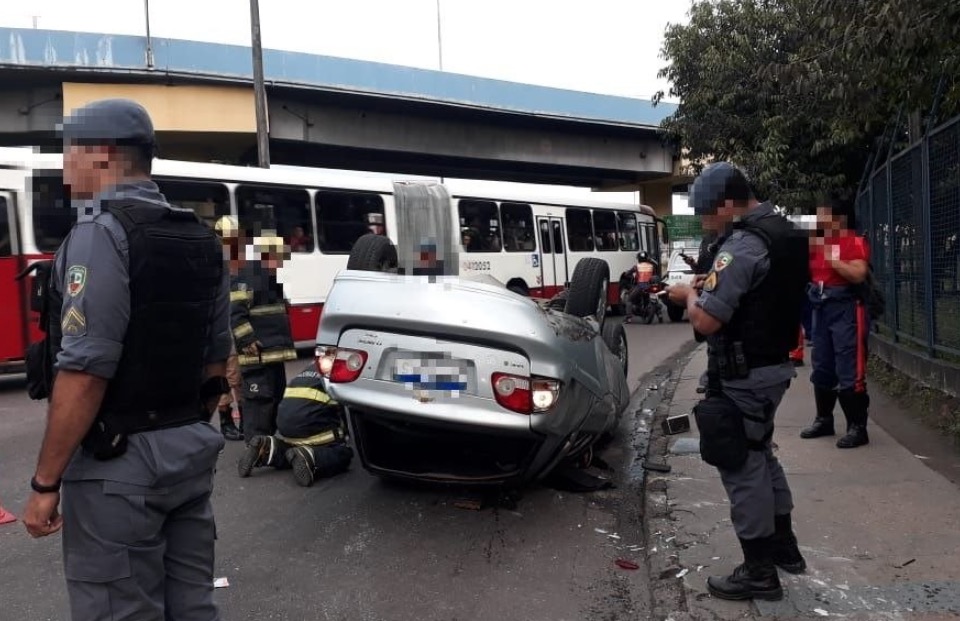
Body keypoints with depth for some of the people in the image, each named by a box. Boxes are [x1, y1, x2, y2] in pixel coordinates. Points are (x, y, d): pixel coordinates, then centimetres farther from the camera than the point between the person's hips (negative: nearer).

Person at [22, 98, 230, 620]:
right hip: (191, 451, 8)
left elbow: (85, 372, -21)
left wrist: (45, 483, -14)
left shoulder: (101, 233, -15)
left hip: (119, 462, -8)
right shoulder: (202, 239, 9)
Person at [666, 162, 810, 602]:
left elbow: (705, 320, -26)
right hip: (773, 365, 10)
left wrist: (690, 294, -6)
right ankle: (783, 544, 36)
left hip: (742, 376, -10)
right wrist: (710, 286, 7)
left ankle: (759, 572, 13)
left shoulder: (743, 245, -23)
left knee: (741, 468, 2)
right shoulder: (783, 231, 8)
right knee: (760, 455, 23)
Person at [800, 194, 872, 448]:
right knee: (821, 369, 14)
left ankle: (858, 427, -1)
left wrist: (832, 260, -19)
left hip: (846, 309, -8)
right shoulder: (819, 242, 14)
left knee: (849, 372, -7)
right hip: (821, 308, 8)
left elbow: (859, 274, -20)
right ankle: (824, 420, 25)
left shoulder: (854, 242, -7)